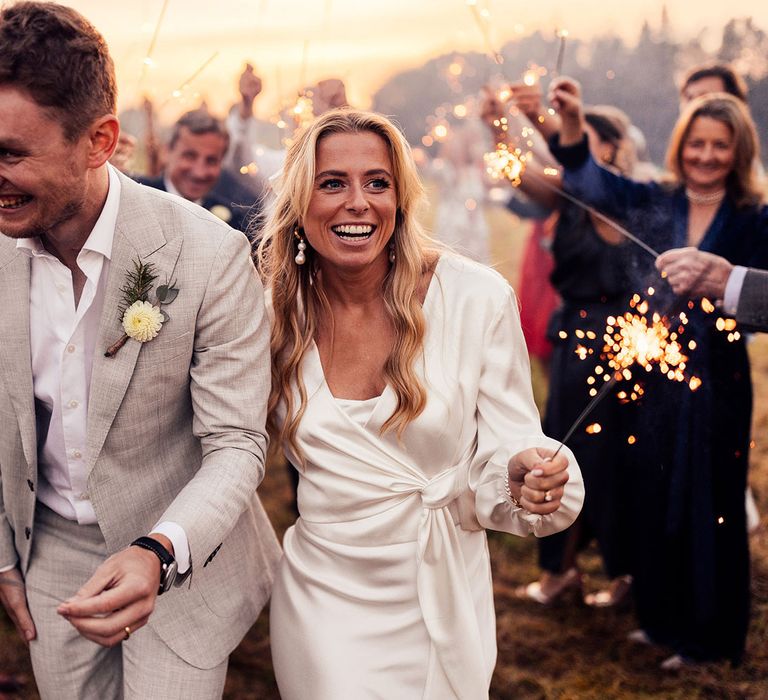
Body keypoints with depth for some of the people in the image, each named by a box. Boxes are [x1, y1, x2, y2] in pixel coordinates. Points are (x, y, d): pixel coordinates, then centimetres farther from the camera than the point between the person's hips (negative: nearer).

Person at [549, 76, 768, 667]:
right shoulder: (658, 204, 2)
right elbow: (595, 184, -13)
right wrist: (572, 126, -29)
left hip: (717, 380, -3)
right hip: (656, 371, 4)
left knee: (709, 505, 6)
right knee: (655, 497, 13)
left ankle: (707, 634, 22)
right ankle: (664, 616, 31)